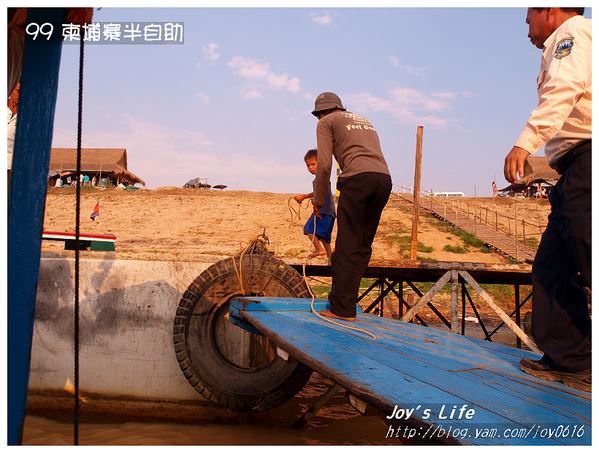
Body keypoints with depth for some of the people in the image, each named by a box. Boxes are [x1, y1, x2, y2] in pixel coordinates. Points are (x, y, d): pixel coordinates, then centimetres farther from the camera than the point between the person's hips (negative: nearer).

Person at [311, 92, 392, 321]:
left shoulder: (326, 122, 15)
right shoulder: (365, 121, 35)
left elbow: (324, 164, 3)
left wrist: (318, 200, 12)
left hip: (358, 178, -6)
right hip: (384, 178, 6)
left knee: (347, 247, -4)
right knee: (363, 245, 9)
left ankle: (342, 309, -3)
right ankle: (346, 303, 13)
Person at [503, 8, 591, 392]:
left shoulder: (572, 30, 4)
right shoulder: (574, 41, 33)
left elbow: (564, 89, -16)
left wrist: (526, 142, -26)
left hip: (587, 158, -10)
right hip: (578, 172, 10)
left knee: (588, 271, -15)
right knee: (552, 268, 8)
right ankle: (568, 360, 11)